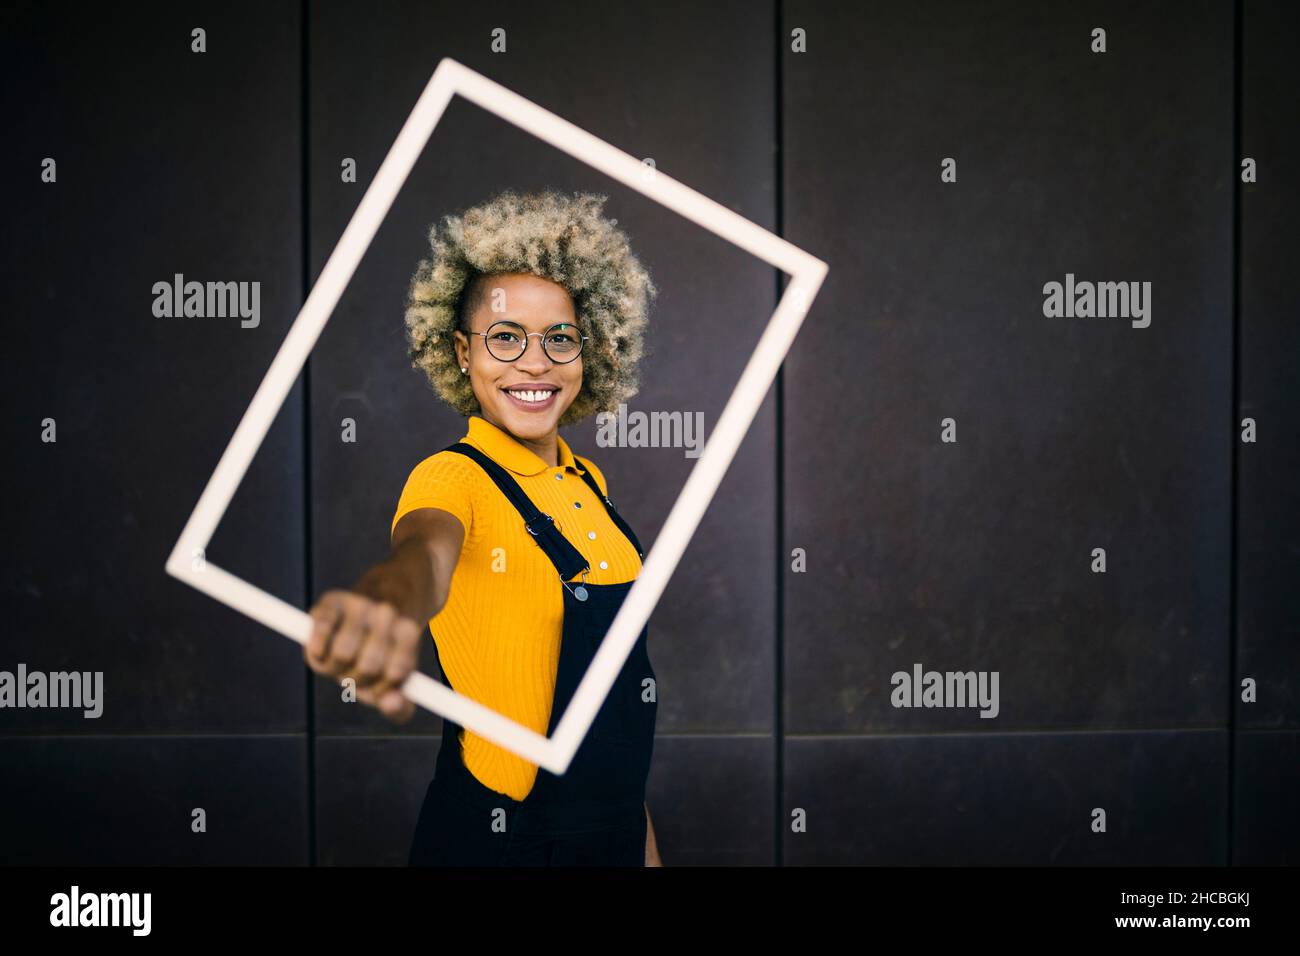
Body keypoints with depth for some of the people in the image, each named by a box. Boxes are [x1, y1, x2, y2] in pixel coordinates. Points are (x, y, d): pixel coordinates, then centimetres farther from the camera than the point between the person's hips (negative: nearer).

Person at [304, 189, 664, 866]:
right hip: (498, 838, -6)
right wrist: (388, 602, -60)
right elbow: (426, 551, -38)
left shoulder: (588, 483, 6)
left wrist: (641, 834, 13)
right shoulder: (453, 478, -13)